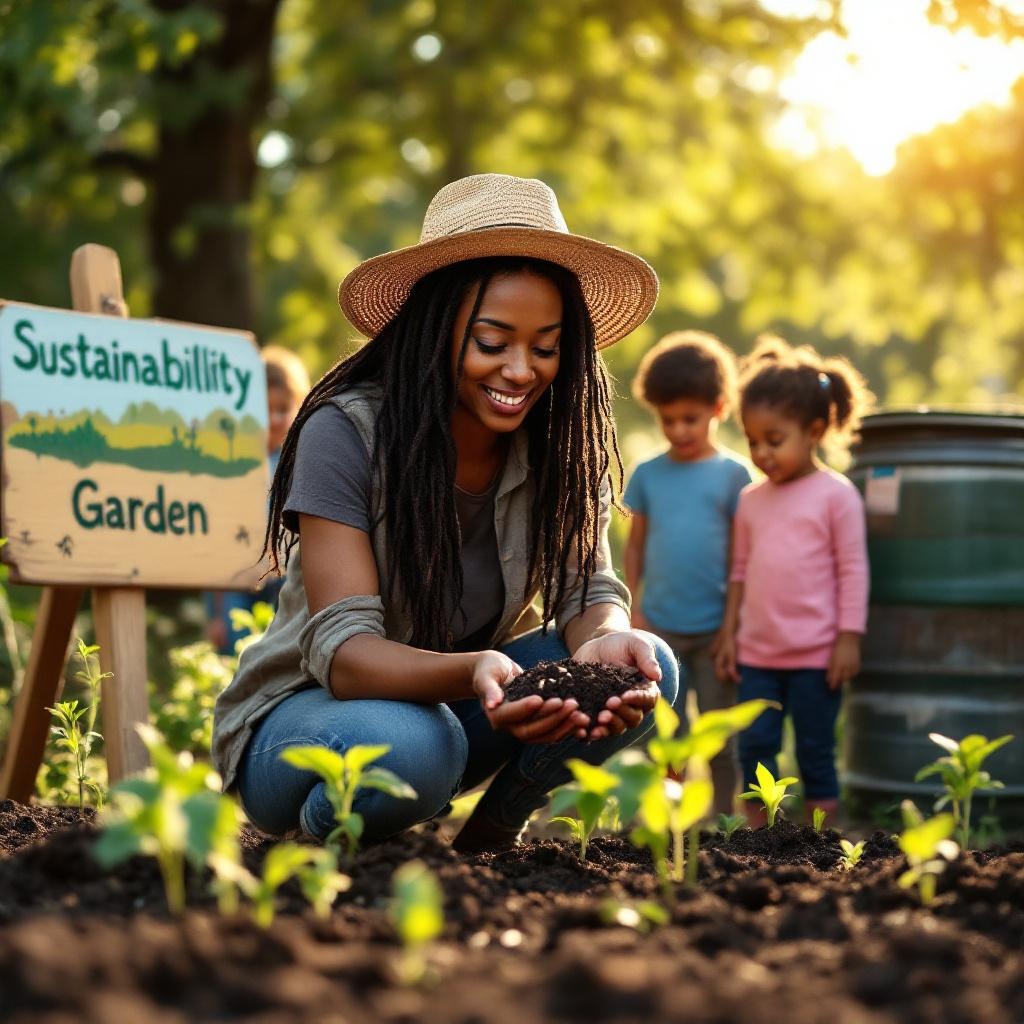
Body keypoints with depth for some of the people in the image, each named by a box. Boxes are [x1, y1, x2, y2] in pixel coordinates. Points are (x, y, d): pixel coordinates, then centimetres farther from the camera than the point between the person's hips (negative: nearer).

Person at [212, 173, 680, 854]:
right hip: (305, 711, -5)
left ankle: (491, 833, 2)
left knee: (648, 666, -18)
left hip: (455, 704, 5)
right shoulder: (347, 434, -22)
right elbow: (341, 648, -29)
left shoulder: (559, 442, -7)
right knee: (409, 745, -39)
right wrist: (473, 673, -49)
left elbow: (587, 585, -12)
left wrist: (603, 638, -38)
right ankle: (328, 841, -5)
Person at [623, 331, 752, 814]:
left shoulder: (732, 475, -3)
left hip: (714, 628, -2)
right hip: (659, 627, 2)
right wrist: (632, 606, 1)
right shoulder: (648, 475, 4)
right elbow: (636, 544, 8)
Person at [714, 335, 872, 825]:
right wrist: (729, 633, 11)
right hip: (757, 653, 5)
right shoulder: (751, 499, 9)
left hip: (816, 656, -4)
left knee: (815, 753, 4)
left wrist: (849, 638, -10)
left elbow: (852, 571, -7)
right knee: (754, 747, 5)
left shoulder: (836, 495, -6)